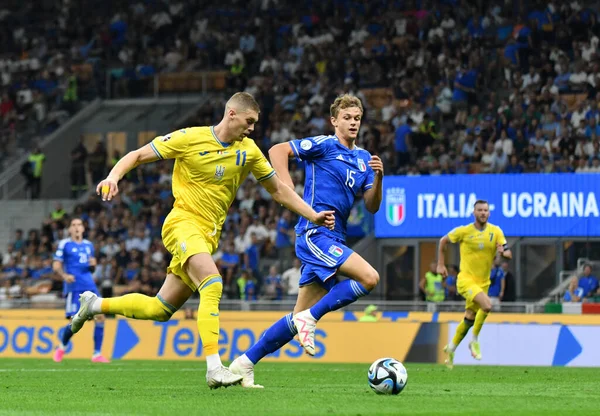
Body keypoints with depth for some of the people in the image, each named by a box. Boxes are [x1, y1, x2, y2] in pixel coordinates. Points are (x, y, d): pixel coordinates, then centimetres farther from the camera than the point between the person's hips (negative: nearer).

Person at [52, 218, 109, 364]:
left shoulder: (88, 245, 18)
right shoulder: (64, 244, 2)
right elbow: (56, 265, -1)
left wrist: (93, 265, 2)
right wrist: (65, 275, -21)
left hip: (90, 287, 5)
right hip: (74, 287, -5)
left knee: (100, 317, -7)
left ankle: (97, 354, -1)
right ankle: (62, 347, 17)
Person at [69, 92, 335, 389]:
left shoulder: (248, 150, 7)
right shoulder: (190, 139, -7)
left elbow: (278, 189, 16)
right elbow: (138, 155, -3)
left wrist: (313, 216, 7)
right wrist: (114, 176, -21)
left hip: (209, 236, 7)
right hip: (183, 223, -7)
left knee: (160, 309, 9)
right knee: (212, 284, -30)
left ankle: (96, 304, 30)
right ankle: (214, 368, -36)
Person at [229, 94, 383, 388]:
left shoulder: (363, 158, 18)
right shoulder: (324, 145, -3)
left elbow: (372, 206, 14)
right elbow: (278, 150, -8)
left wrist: (378, 177, -4)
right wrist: (288, 189, -17)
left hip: (333, 239, 8)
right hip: (315, 233, -8)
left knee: (301, 317, 6)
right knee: (369, 277, -24)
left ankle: (245, 363, 12)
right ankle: (310, 318, -12)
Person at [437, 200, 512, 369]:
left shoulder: (496, 231, 0)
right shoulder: (464, 231, -7)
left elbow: (508, 254, -2)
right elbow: (443, 241, 8)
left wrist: (503, 252, -26)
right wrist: (440, 264, 7)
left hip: (483, 282, 5)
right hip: (466, 279, -5)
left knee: (469, 319, 12)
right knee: (487, 305, -28)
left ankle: (451, 348, 35)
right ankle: (475, 341, -10)